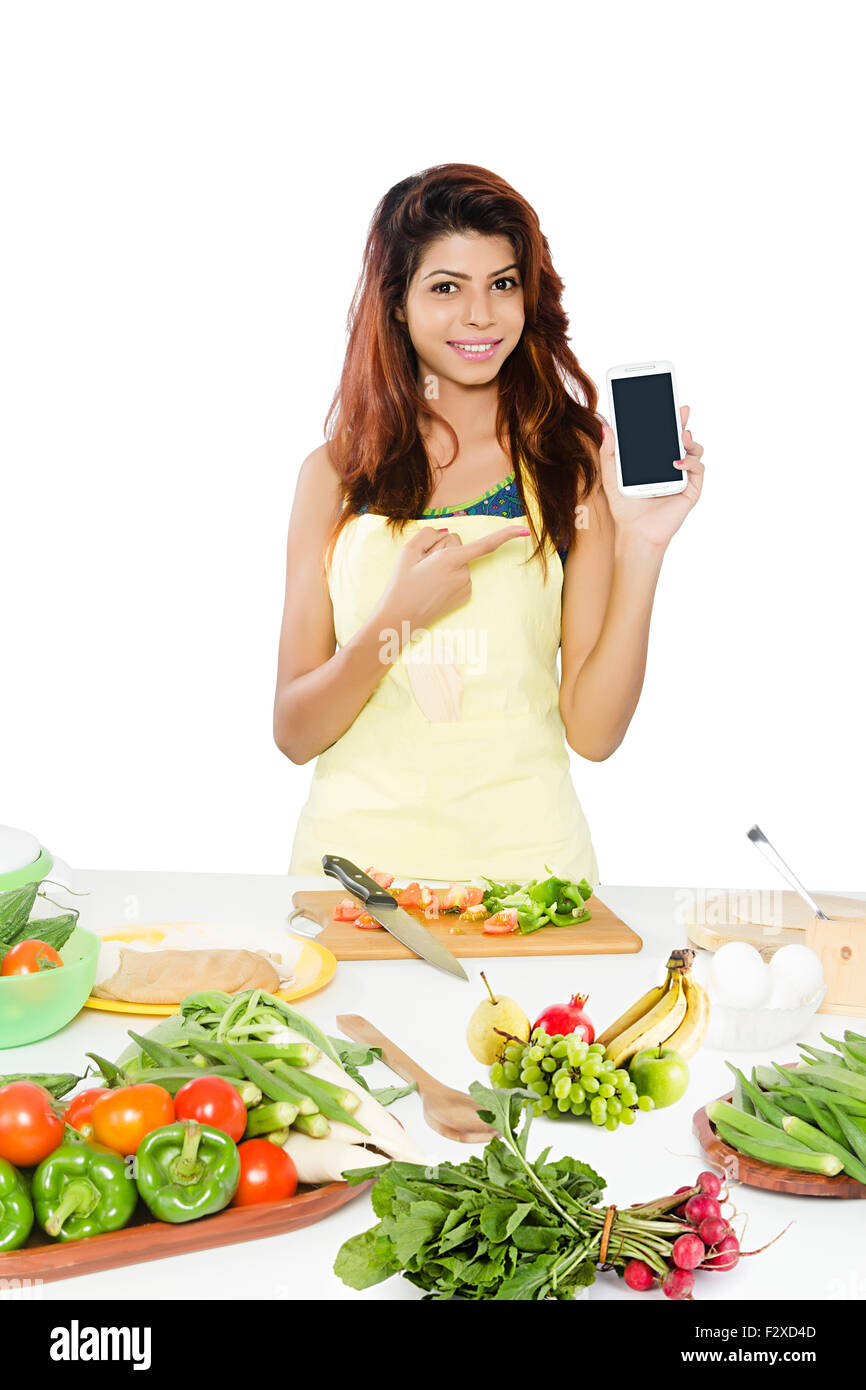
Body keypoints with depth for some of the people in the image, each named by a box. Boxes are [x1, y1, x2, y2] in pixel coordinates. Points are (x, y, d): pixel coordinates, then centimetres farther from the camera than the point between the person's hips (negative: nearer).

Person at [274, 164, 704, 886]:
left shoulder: (577, 459, 4)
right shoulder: (337, 472, 6)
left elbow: (593, 730, -1)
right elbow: (294, 732, 3)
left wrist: (641, 548, -10)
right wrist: (401, 617, -11)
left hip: (521, 848, 0)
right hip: (358, 846, 1)